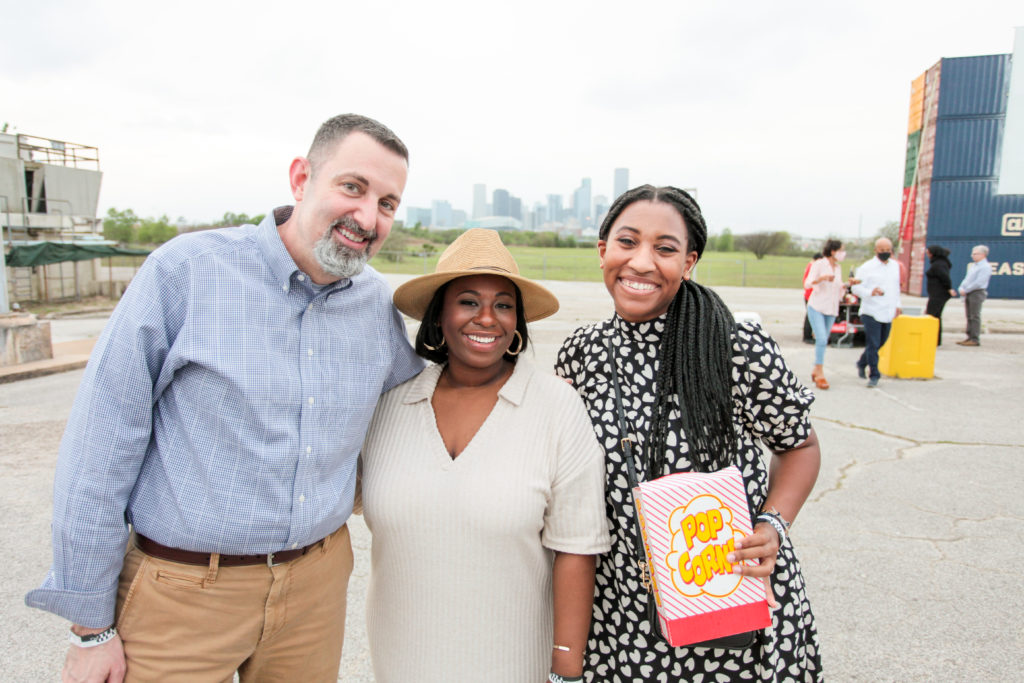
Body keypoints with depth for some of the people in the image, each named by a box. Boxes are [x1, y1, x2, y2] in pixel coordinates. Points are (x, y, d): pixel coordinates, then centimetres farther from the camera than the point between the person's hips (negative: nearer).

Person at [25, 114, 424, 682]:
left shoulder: (378, 303, 0)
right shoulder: (184, 271, -13)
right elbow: (98, 451, -10)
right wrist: (91, 626, -7)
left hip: (317, 585, 4)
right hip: (183, 591, -3)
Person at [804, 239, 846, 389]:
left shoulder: (838, 268, 12)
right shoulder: (819, 264, -6)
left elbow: (839, 288, 19)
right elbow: (807, 283, -16)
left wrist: (845, 286, -2)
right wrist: (821, 278, -32)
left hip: (831, 309, 6)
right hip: (817, 307, -6)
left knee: (823, 341, 9)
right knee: (821, 339, -15)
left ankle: (816, 370, 22)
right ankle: (820, 374, -9)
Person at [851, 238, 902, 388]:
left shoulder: (895, 265, 13)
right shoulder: (867, 267, -6)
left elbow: (896, 286, 24)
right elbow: (856, 287, -9)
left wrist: (897, 305, 22)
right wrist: (871, 292, -26)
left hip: (888, 312, 6)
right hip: (871, 312, -6)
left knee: (881, 342, 14)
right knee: (873, 345, -7)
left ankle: (862, 363, 35)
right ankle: (874, 375, 1)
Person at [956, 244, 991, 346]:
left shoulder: (985, 267, -10)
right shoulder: (973, 266, 18)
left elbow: (979, 282, -18)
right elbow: (967, 279, 20)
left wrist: (966, 290, -15)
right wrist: (961, 288, 2)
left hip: (977, 293, -9)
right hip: (968, 293, 9)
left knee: (975, 317, -7)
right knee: (969, 317, 10)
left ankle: (975, 339, -4)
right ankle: (970, 337, 15)